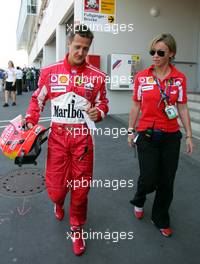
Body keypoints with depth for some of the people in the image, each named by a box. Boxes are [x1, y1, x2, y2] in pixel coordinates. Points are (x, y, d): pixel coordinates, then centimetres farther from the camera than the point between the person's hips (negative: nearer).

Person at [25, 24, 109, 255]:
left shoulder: (96, 76, 2)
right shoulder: (49, 72, 3)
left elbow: (102, 103, 12)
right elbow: (37, 100, 13)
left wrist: (98, 112, -10)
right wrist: (30, 121, 1)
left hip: (83, 136, 0)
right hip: (57, 135, 0)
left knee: (81, 187, 7)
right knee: (55, 186, 4)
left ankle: (77, 230, 32)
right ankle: (59, 202, 45)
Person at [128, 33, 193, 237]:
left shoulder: (179, 78, 0)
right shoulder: (141, 77, -1)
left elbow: (182, 108, 4)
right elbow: (136, 106, 5)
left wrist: (189, 135, 3)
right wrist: (131, 131, 6)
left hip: (171, 136, 2)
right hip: (147, 135, -1)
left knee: (166, 182, 9)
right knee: (149, 180, -4)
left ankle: (160, 220, 33)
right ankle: (138, 201, 33)